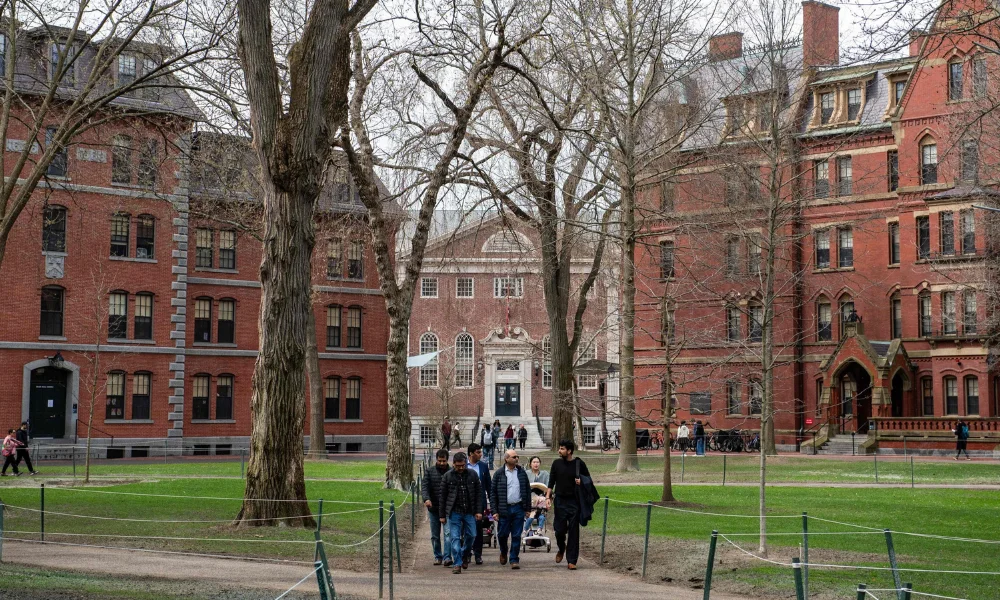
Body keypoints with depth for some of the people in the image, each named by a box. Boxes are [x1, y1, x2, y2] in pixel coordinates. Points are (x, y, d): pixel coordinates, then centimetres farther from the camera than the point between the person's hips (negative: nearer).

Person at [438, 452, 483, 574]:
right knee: (455, 538, -5)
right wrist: (442, 515, 4)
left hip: (469, 512, 2)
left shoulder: (472, 475, 5)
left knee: (471, 535, 4)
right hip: (454, 512, -2)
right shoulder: (447, 476, 1)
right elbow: (442, 496, 5)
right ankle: (457, 564, -1)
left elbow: (479, 493, 8)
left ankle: (464, 556, 29)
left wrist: (478, 511, 0)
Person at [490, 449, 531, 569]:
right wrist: (495, 511, -5)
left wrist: (528, 508, 6)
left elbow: (528, 490, 11)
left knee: (516, 536, 1)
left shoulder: (521, 472, 7)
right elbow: (493, 492, 0)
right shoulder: (499, 473, -1)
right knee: (503, 534, 4)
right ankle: (503, 552, 33)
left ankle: (514, 559, 9)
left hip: (518, 508, 2)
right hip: (504, 509, -2)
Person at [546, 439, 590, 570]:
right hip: (560, 501, 1)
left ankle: (571, 561, 5)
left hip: (574, 502, -1)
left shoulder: (579, 464, -1)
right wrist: (548, 496, -4)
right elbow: (551, 482, 7)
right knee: (559, 529, 0)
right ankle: (561, 549, 32)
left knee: (574, 531, -1)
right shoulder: (557, 463, 4)